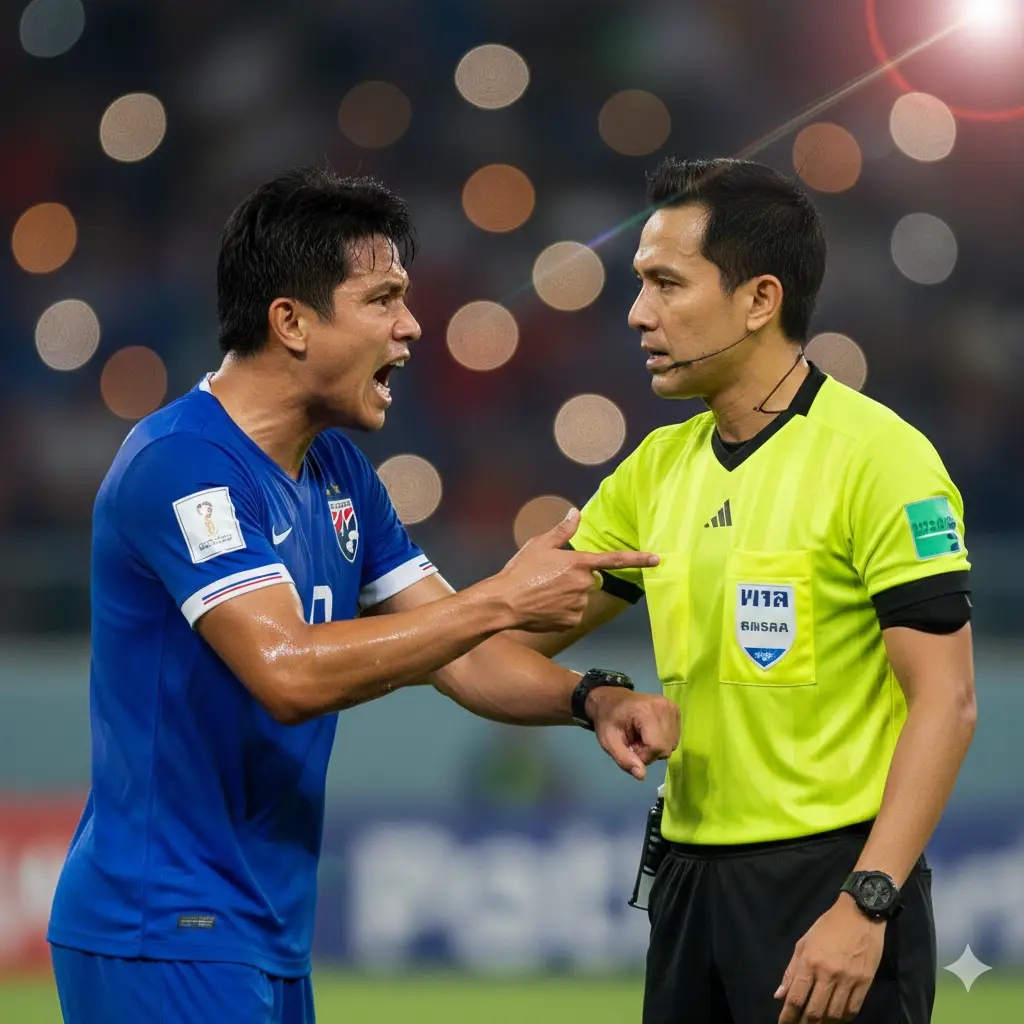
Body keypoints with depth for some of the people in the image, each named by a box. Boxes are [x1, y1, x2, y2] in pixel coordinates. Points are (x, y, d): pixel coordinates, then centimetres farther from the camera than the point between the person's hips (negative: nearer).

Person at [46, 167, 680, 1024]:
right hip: (166, 936, -9)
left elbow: (457, 652, 13)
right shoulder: (182, 464, -18)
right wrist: (503, 599, -24)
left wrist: (591, 699, -7)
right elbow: (289, 672, -28)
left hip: (271, 938, 9)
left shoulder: (337, 472, 12)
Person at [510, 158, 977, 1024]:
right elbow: (517, 635, 17)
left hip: (834, 881, -7)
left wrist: (866, 904, -21)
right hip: (693, 876, 7)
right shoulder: (660, 467, 10)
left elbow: (944, 702, -15)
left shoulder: (877, 457, -11)